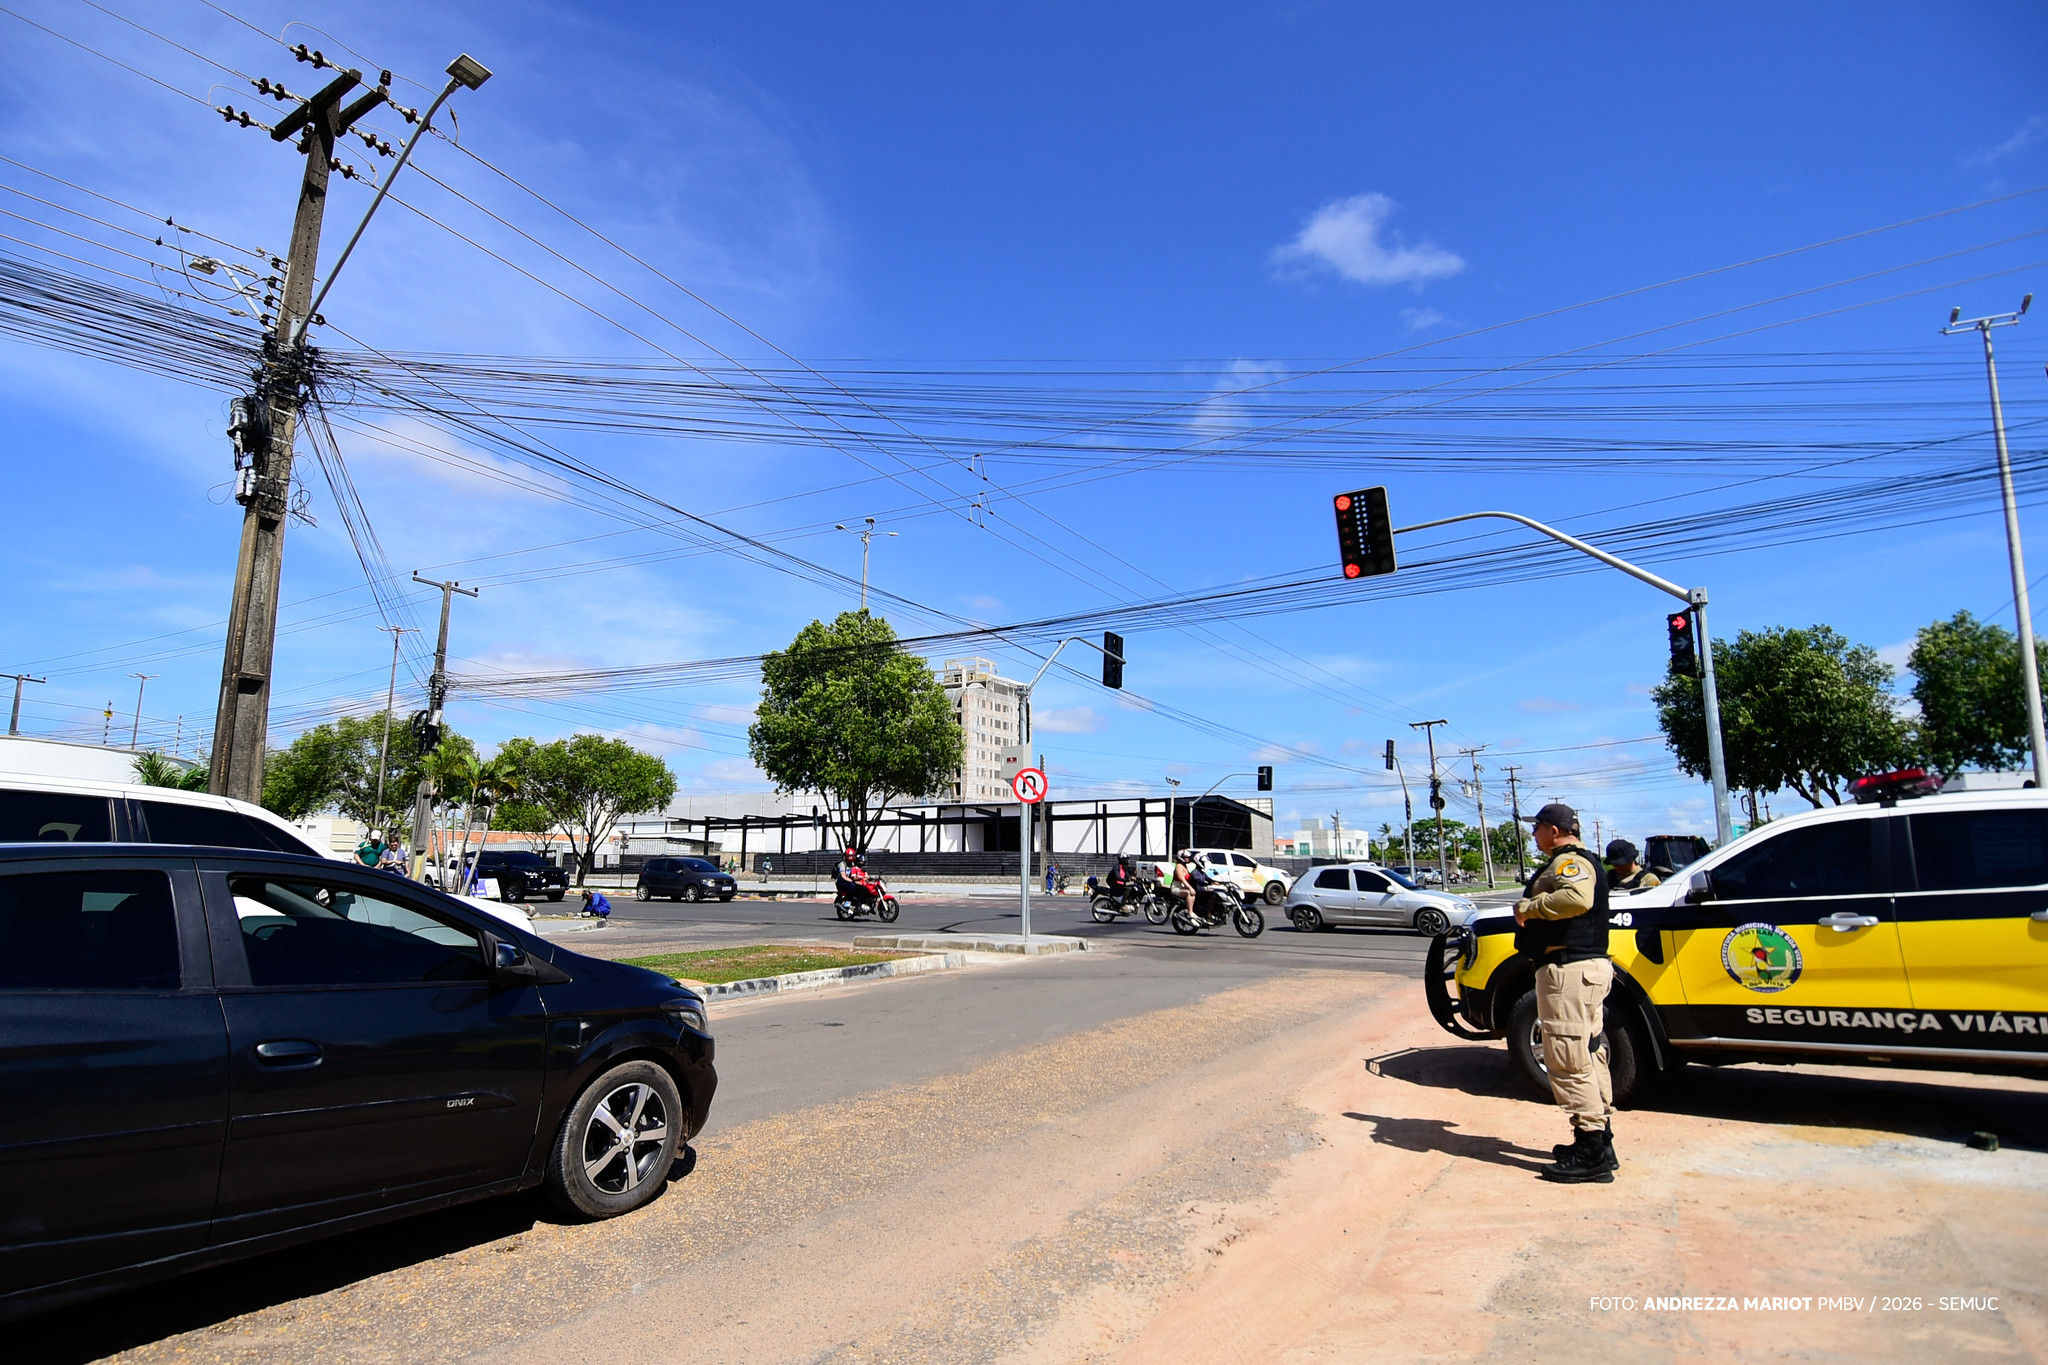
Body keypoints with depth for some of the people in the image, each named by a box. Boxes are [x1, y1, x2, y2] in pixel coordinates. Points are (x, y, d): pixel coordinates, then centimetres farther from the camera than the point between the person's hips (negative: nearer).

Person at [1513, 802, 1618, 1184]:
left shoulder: (1568, 861, -14)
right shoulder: (1582, 860, 21)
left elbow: (1577, 897, -34)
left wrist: (1529, 907, -22)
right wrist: (1531, 910, 15)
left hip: (1569, 969, -11)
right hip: (1590, 966, 11)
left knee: (1567, 1060, -8)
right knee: (1588, 1057, 17)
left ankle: (1592, 1152, -6)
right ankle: (1600, 1141, 25)